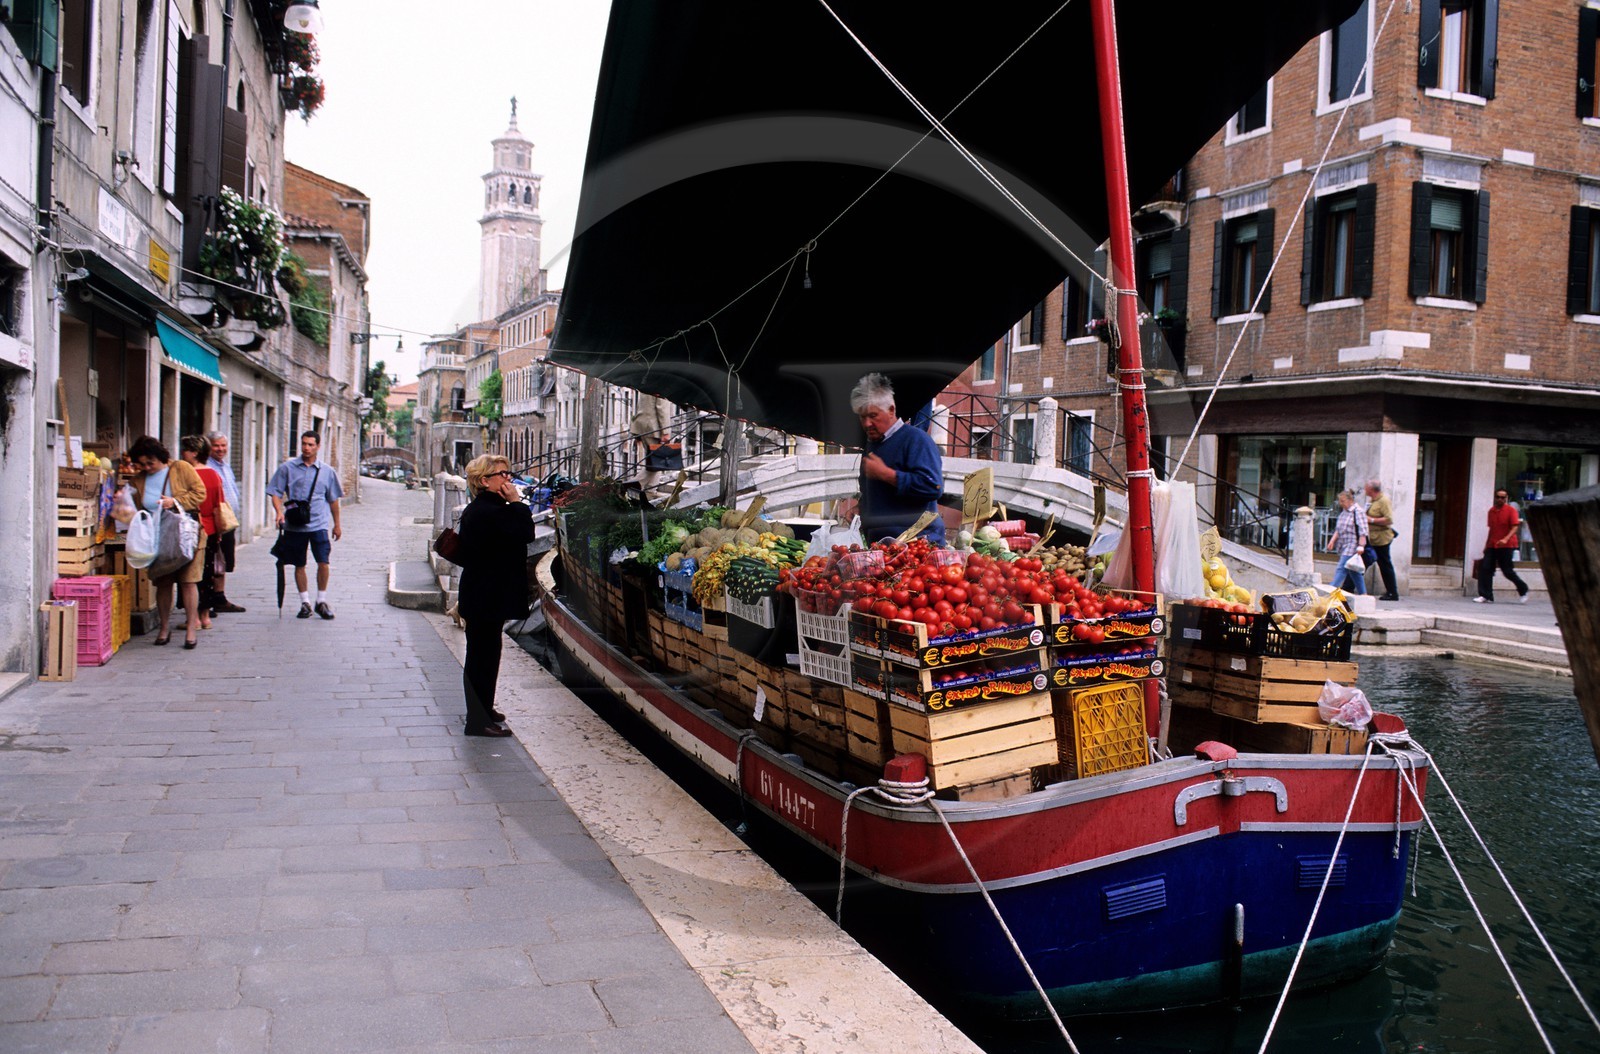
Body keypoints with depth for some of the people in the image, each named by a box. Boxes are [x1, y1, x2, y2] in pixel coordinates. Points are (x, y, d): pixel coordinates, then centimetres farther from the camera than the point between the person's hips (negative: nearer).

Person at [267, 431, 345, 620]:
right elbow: (275, 492, 3)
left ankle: (321, 601, 3)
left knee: (324, 562, -11)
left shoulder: (326, 472, 8)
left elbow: (333, 499, 16)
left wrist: (337, 524, 17)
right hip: (294, 526, 0)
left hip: (319, 524, 0)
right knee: (299, 565, 8)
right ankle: (305, 602, 19)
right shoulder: (287, 468, 4)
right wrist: (279, 512, -15)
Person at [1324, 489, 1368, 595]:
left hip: (1352, 546, -8)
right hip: (1344, 547, 8)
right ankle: (1363, 593, 19)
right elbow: (1338, 529, 18)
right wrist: (1332, 540, 6)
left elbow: (1362, 531, -16)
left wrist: (1361, 545, -21)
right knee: (1354, 571, 12)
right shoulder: (1343, 512, 14)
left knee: (1341, 569, -12)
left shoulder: (1358, 512, -11)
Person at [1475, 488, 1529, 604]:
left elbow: (1515, 527, -15)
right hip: (1492, 545, 6)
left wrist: (1505, 539, -30)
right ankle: (1486, 596, -4)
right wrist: (1486, 545, 21)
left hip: (1506, 546, -6)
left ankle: (1523, 591, 22)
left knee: (1507, 570, -2)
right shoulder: (1491, 511, 11)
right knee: (1485, 568, -7)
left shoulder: (1511, 510, -6)